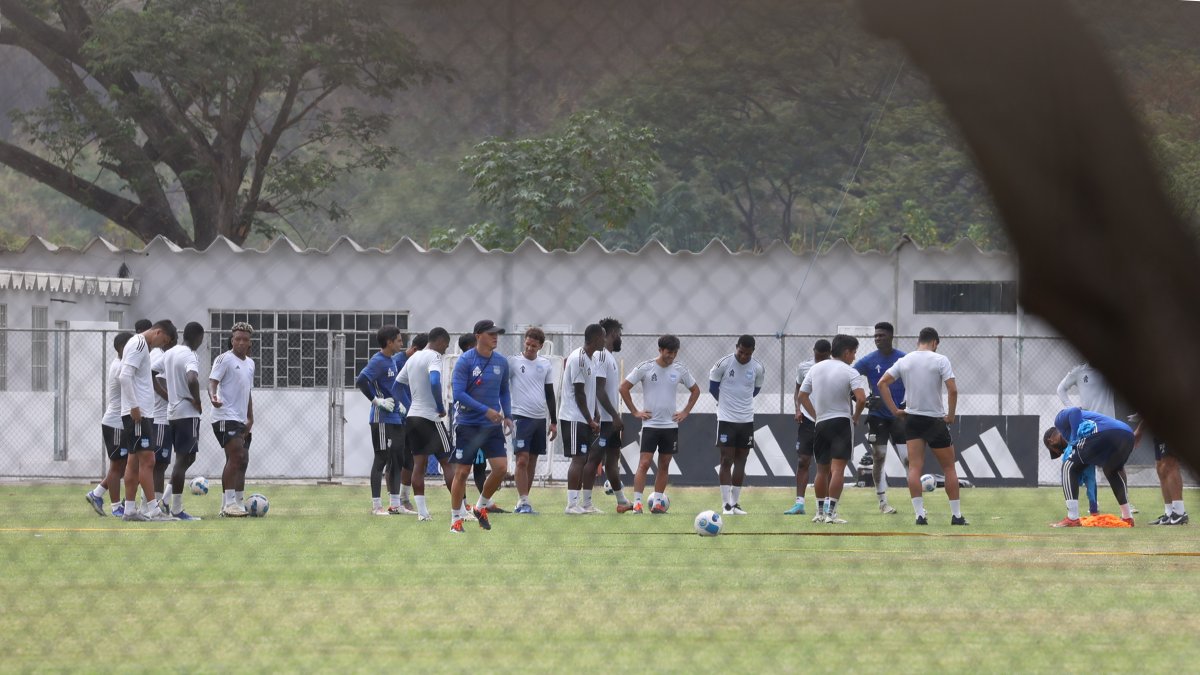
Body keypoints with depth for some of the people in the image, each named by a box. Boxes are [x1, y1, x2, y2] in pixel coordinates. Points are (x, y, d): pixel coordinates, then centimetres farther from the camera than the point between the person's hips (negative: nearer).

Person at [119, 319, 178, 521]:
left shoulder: (141, 345, 19)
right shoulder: (138, 344, -12)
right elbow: (125, 376, -21)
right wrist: (134, 406, -22)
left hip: (140, 412, 10)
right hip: (138, 413, -10)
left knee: (134, 461, 10)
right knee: (147, 459, -11)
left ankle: (130, 509, 11)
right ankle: (153, 510, -12)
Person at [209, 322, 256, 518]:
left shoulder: (250, 363, 18)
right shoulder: (224, 359, -6)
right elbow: (213, 381, -17)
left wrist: (250, 418, 15)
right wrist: (213, 397, -39)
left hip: (241, 420, 9)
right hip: (226, 417, -9)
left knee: (242, 461, 10)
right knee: (236, 456, -19)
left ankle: (237, 502, 18)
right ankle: (229, 503, -20)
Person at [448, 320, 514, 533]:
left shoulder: (501, 362, 6)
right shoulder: (465, 361, -10)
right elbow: (458, 393, -16)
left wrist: (507, 415, 5)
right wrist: (485, 410, -20)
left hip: (492, 426, 4)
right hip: (467, 425, -4)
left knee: (501, 467, -7)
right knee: (462, 472, -2)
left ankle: (481, 507, 16)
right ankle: (455, 518, 10)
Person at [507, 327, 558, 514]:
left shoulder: (545, 364, 10)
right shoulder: (513, 361, -3)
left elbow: (550, 394, 16)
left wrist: (554, 422, 15)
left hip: (540, 418, 5)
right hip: (521, 416, -5)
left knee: (532, 461, 6)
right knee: (522, 460, -13)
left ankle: (523, 502, 11)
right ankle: (523, 502, -14)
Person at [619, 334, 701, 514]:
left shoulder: (680, 370, 3)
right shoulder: (645, 368, -7)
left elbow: (695, 390, 18)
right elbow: (624, 388, -2)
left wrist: (685, 412, 7)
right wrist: (635, 412, -5)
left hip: (671, 425, 4)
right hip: (650, 424, -4)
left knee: (664, 465, 6)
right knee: (644, 463, -10)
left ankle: (657, 502, 13)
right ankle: (637, 503, -9)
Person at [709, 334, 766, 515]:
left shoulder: (758, 368, -2)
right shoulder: (723, 364, -10)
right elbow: (713, 387, 5)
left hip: (746, 419, 3)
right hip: (726, 419, -3)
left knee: (741, 462, 6)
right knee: (726, 461, -7)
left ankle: (735, 503, 13)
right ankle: (726, 504, -7)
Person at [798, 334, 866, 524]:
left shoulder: (816, 368, 8)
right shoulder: (849, 372, -9)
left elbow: (802, 396, 12)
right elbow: (861, 399, -20)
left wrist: (816, 415, 12)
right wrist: (856, 417, -3)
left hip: (820, 423, 5)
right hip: (842, 422, -5)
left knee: (822, 469, 15)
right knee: (838, 468, -8)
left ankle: (820, 512, 21)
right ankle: (830, 512, -15)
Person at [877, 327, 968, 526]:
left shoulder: (904, 361, 5)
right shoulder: (940, 360, -8)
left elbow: (882, 383, 3)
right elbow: (952, 390, -16)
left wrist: (895, 410, 5)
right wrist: (951, 416, -4)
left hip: (912, 419, 3)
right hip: (936, 420, -3)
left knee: (914, 468, 0)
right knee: (949, 468, 8)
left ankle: (920, 514, -9)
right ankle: (956, 515, 9)